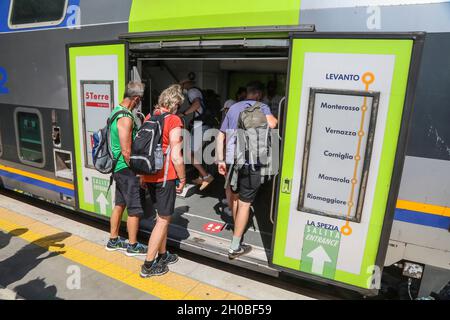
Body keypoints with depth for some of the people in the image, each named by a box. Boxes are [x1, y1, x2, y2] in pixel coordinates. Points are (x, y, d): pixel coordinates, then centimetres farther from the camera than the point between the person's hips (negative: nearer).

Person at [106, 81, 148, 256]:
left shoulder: (116, 111, 10)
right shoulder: (126, 118, -21)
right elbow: (126, 152, -23)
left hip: (118, 168, 10)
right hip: (126, 169, -10)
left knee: (119, 204, 19)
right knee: (135, 209, 3)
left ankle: (113, 240, 32)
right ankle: (133, 245, 17)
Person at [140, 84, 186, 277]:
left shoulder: (149, 118, 9)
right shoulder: (174, 121, -13)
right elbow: (176, 157, -18)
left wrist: (142, 175, 20)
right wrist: (182, 178, -5)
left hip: (149, 175, 8)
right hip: (165, 176, -7)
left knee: (162, 216, 20)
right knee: (163, 220, 4)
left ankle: (162, 255, 32)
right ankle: (148, 265, 11)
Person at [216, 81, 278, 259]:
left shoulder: (233, 108, 15)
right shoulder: (262, 107, 2)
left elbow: (220, 136, 11)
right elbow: (271, 124, -21)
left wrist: (221, 160, 13)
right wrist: (275, 119, 3)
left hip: (232, 160, 5)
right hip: (251, 162, -5)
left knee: (235, 196, 25)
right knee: (245, 202, 3)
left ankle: (237, 225, 47)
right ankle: (235, 247, 9)